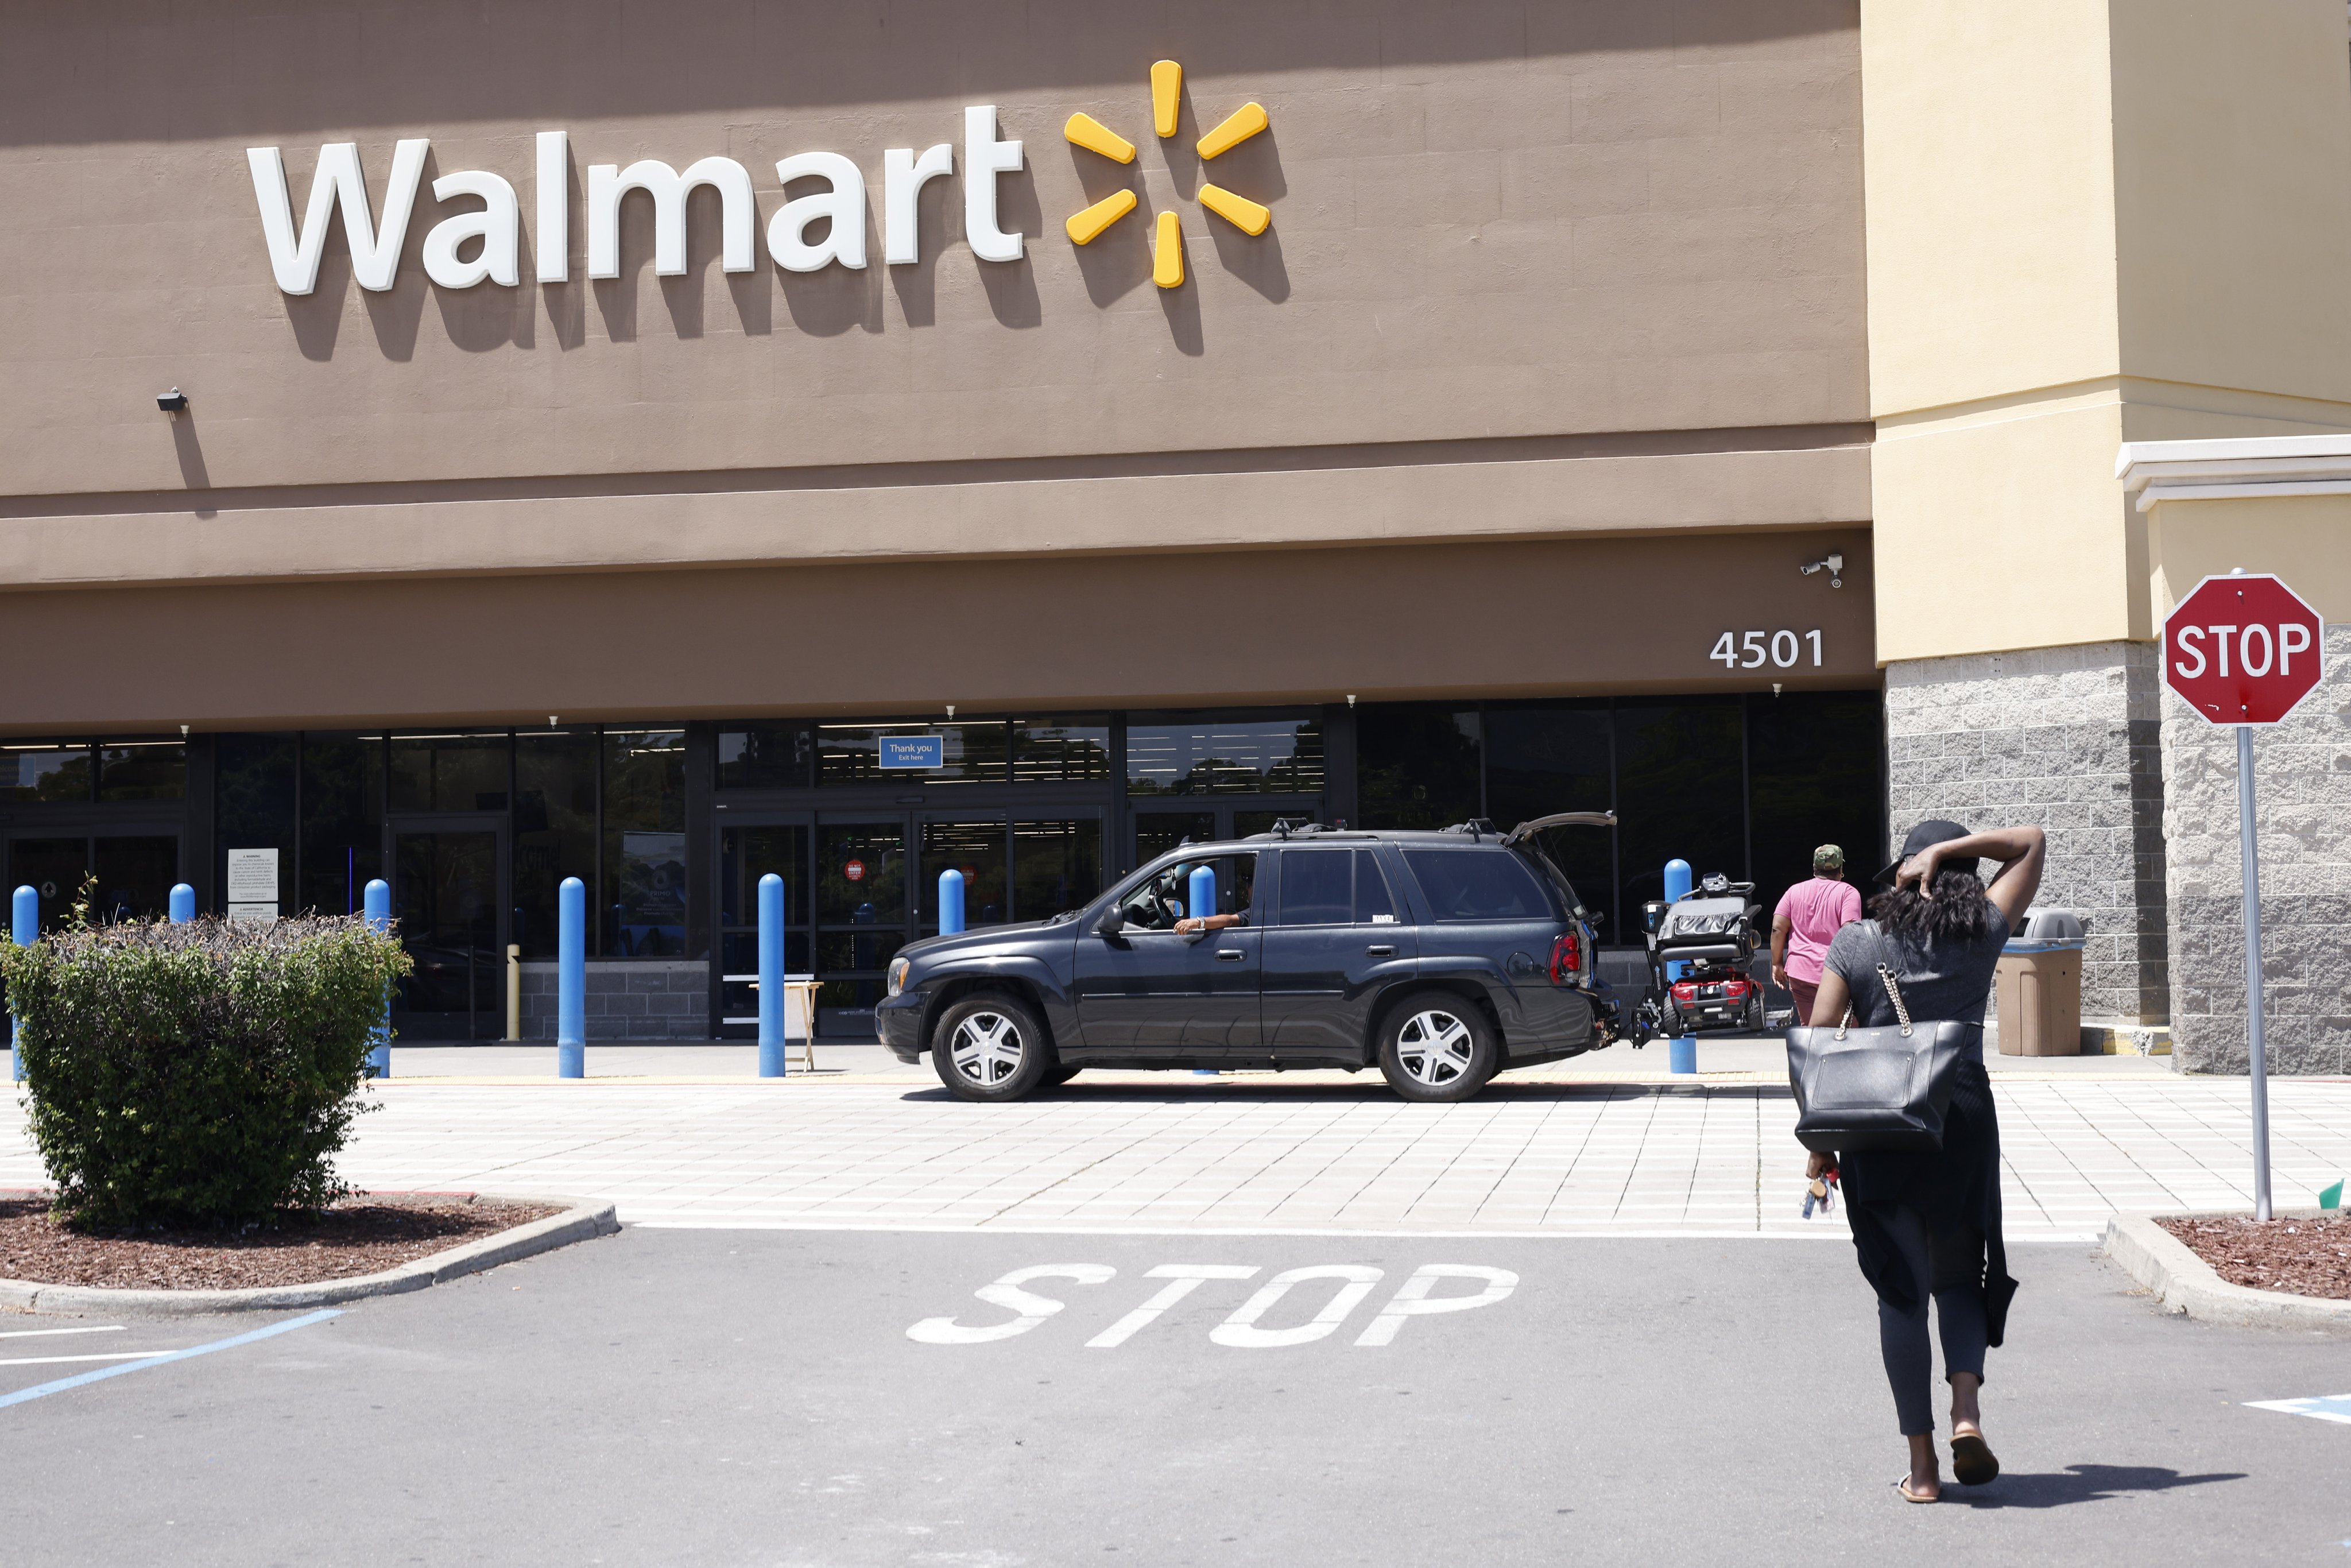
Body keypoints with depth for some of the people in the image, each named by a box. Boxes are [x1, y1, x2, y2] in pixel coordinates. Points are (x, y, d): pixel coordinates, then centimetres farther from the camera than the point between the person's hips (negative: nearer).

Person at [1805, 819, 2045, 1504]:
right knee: (1961, 1280, 16)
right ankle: (1967, 1413, -7)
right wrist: (1950, 851, 2)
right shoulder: (1982, 934, 3)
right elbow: (2032, 842, 14)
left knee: (1901, 1291, 5)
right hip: (1964, 1122, 0)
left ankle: (1922, 1462, 5)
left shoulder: (1855, 943, 2)